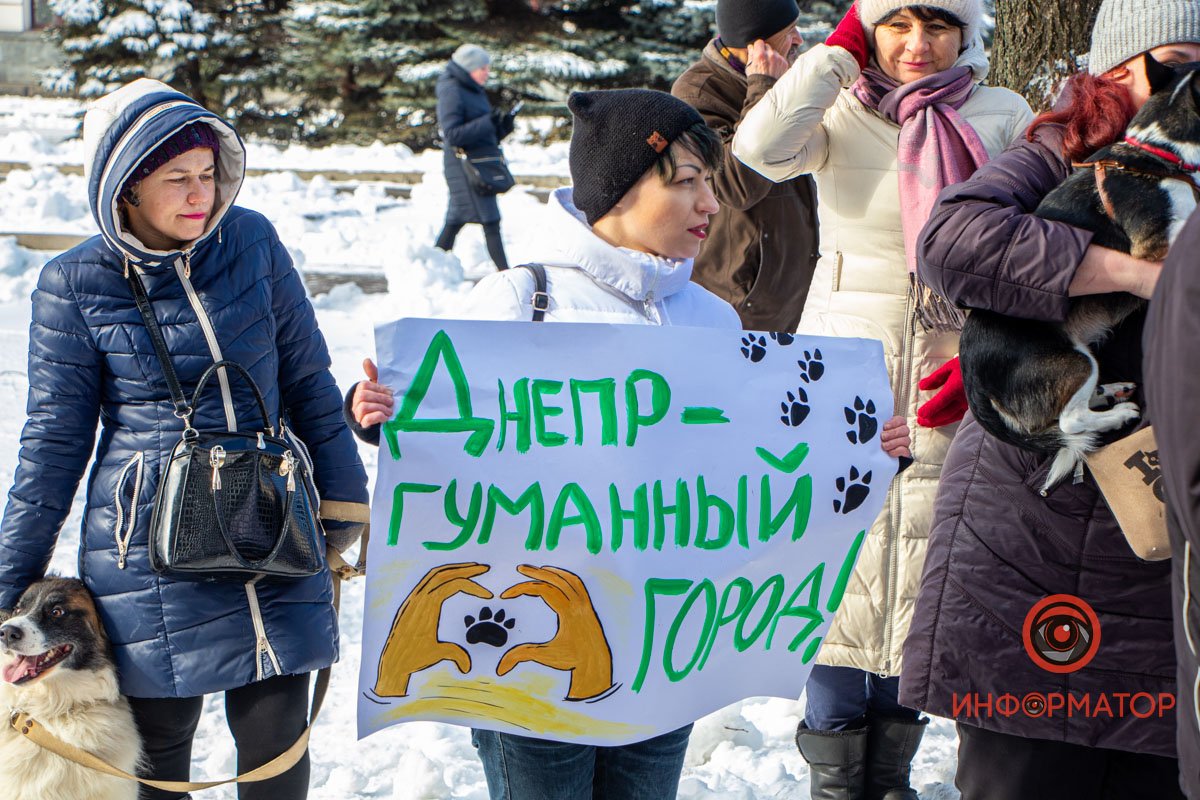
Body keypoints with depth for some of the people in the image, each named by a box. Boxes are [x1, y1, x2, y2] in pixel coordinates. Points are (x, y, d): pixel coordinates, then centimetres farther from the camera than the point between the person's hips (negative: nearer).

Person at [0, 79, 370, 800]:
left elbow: (308, 382, 11)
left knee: (277, 742, 4)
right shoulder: (75, 285, -4)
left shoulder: (252, 242, 1)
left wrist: (343, 502, 13)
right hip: (150, 552, -2)